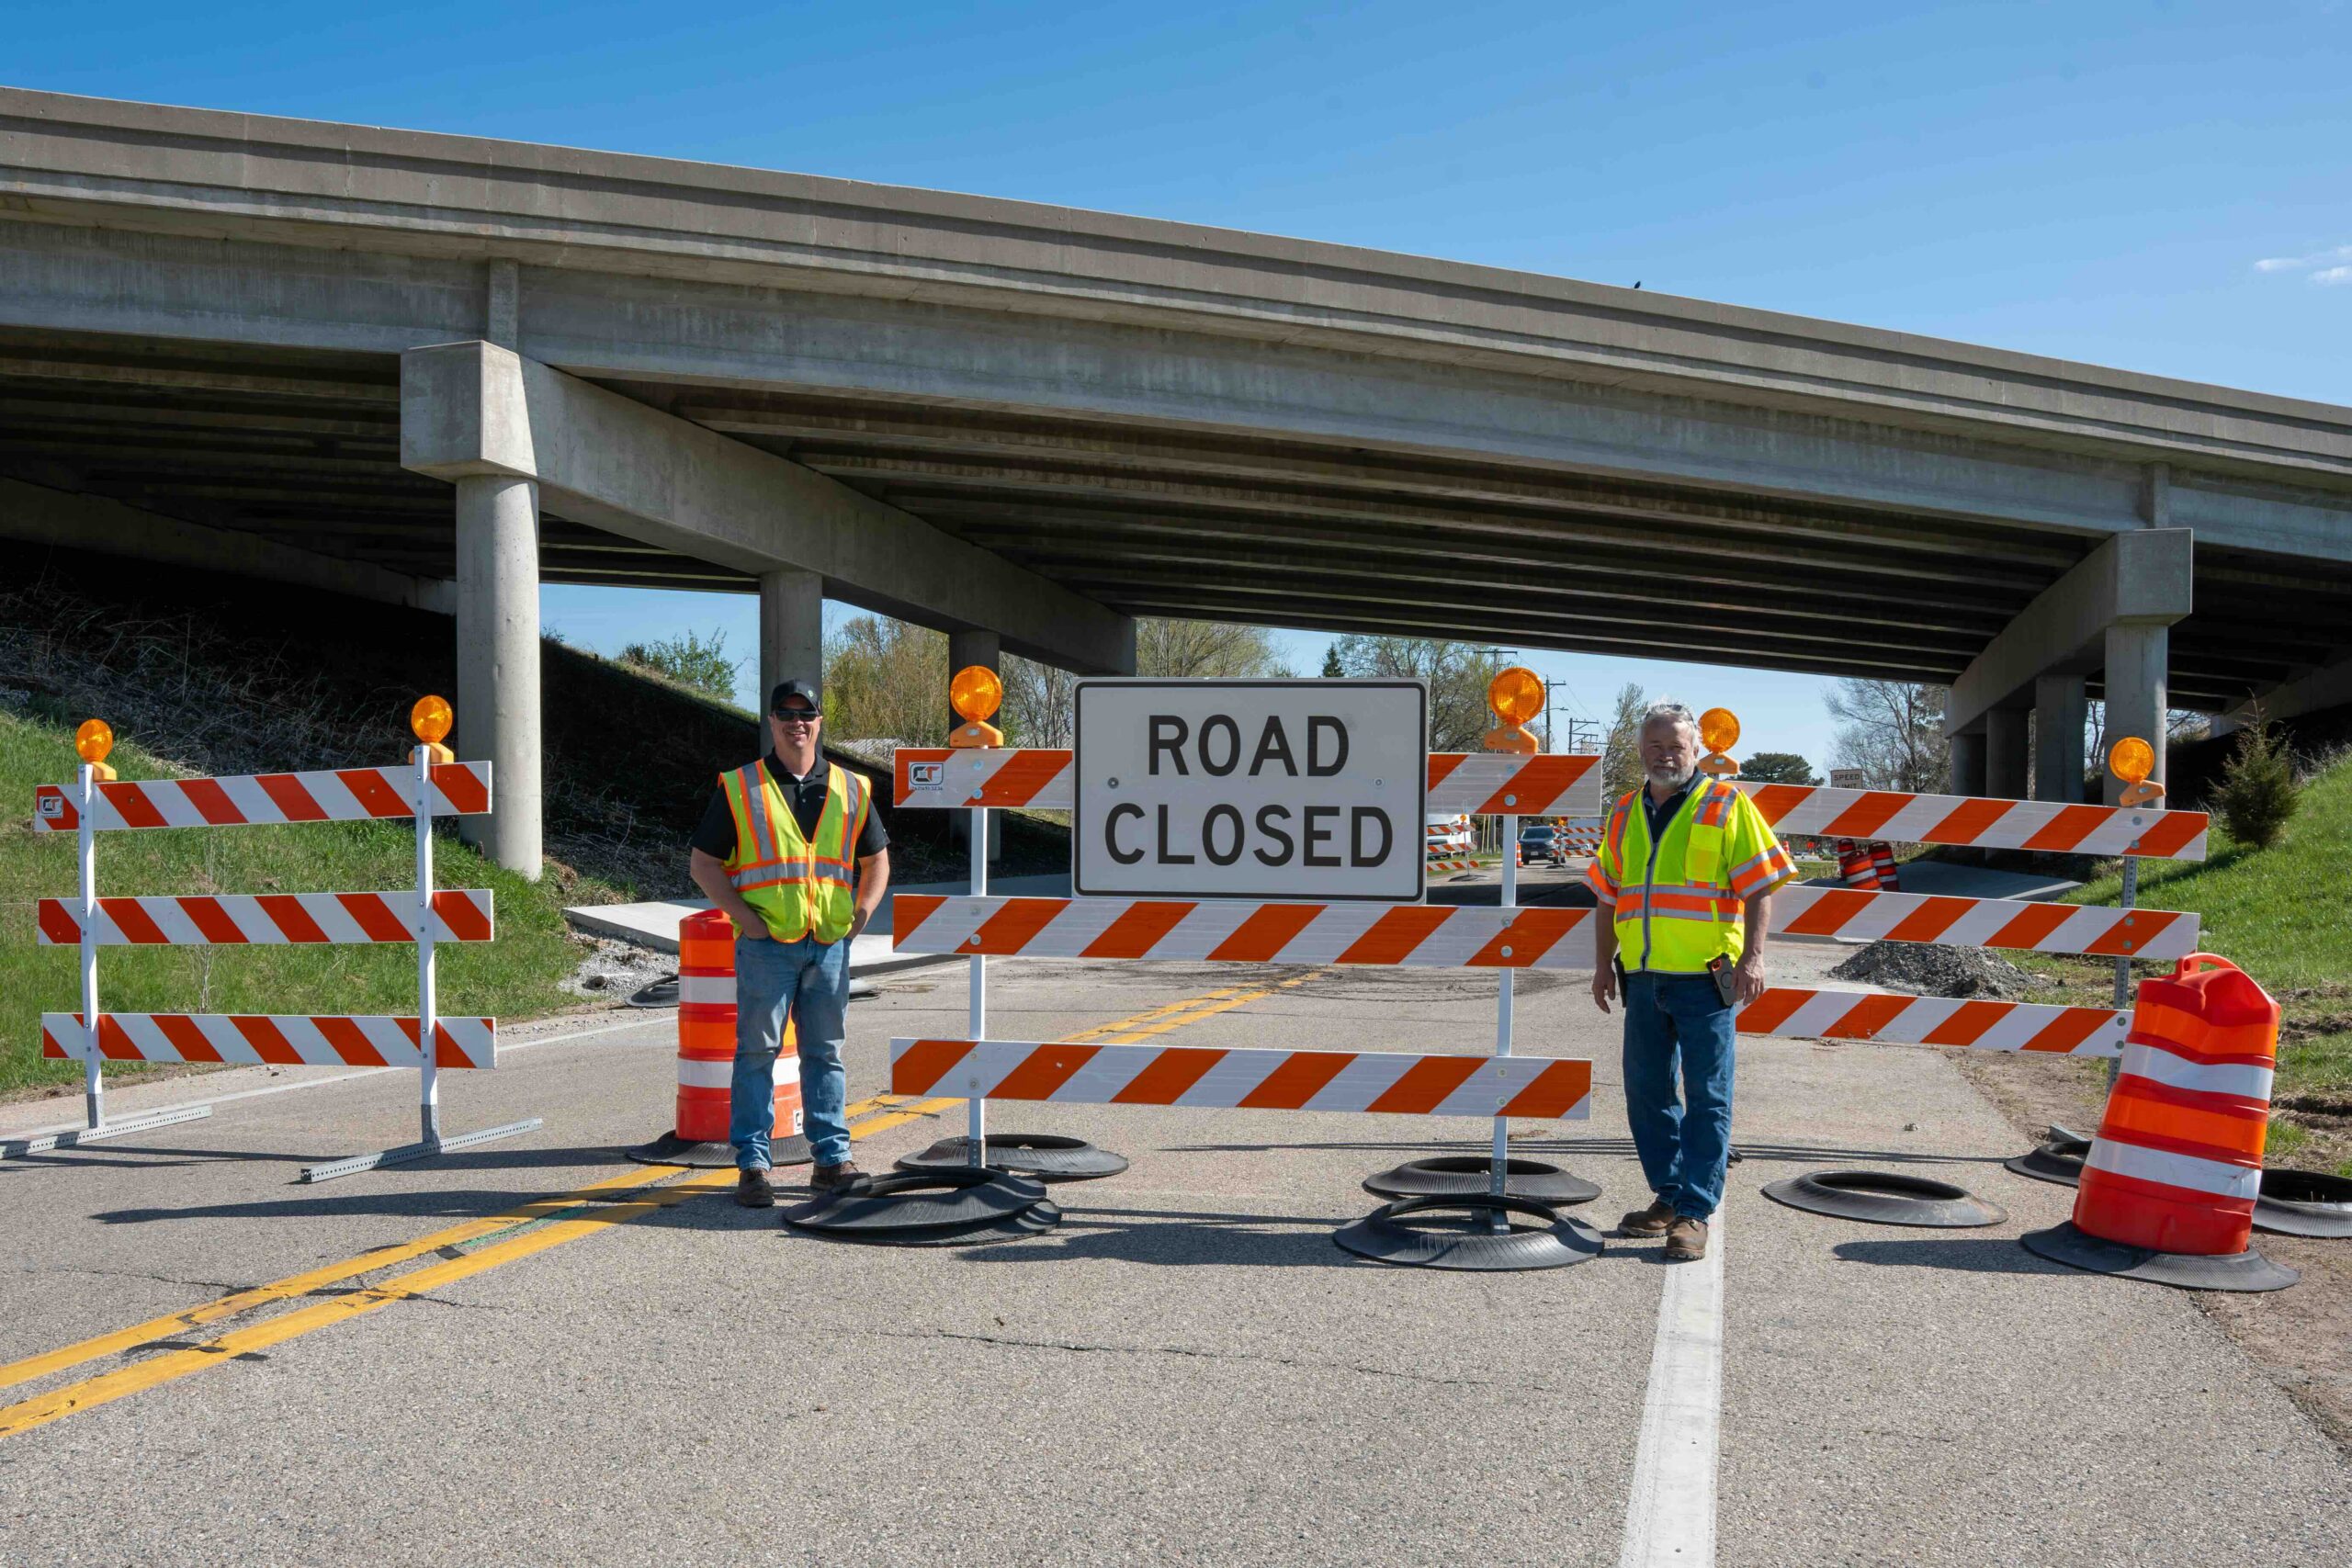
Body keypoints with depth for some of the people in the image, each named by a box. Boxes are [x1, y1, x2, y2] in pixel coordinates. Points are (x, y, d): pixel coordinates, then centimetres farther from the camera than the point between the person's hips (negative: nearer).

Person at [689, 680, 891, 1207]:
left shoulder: (850, 790, 12)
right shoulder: (739, 788, 3)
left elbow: (877, 859, 21)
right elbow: (703, 863, 4)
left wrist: (862, 911, 6)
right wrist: (743, 916, -7)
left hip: (831, 945, 3)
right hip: (766, 945, -3)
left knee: (825, 1052, 9)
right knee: (757, 1052, -1)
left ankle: (832, 1158, 16)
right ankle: (752, 1164, 5)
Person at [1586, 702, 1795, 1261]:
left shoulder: (1727, 807, -1)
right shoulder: (1625, 814, 14)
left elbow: (1760, 888, -5)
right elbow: (1609, 895, 20)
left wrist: (1753, 956, -15)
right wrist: (1604, 962, 15)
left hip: (1705, 975, -6)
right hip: (1644, 978, 6)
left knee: (1707, 1097, -3)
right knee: (1647, 1092, 10)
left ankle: (1695, 1213, 2)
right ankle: (1669, 1197, 23)